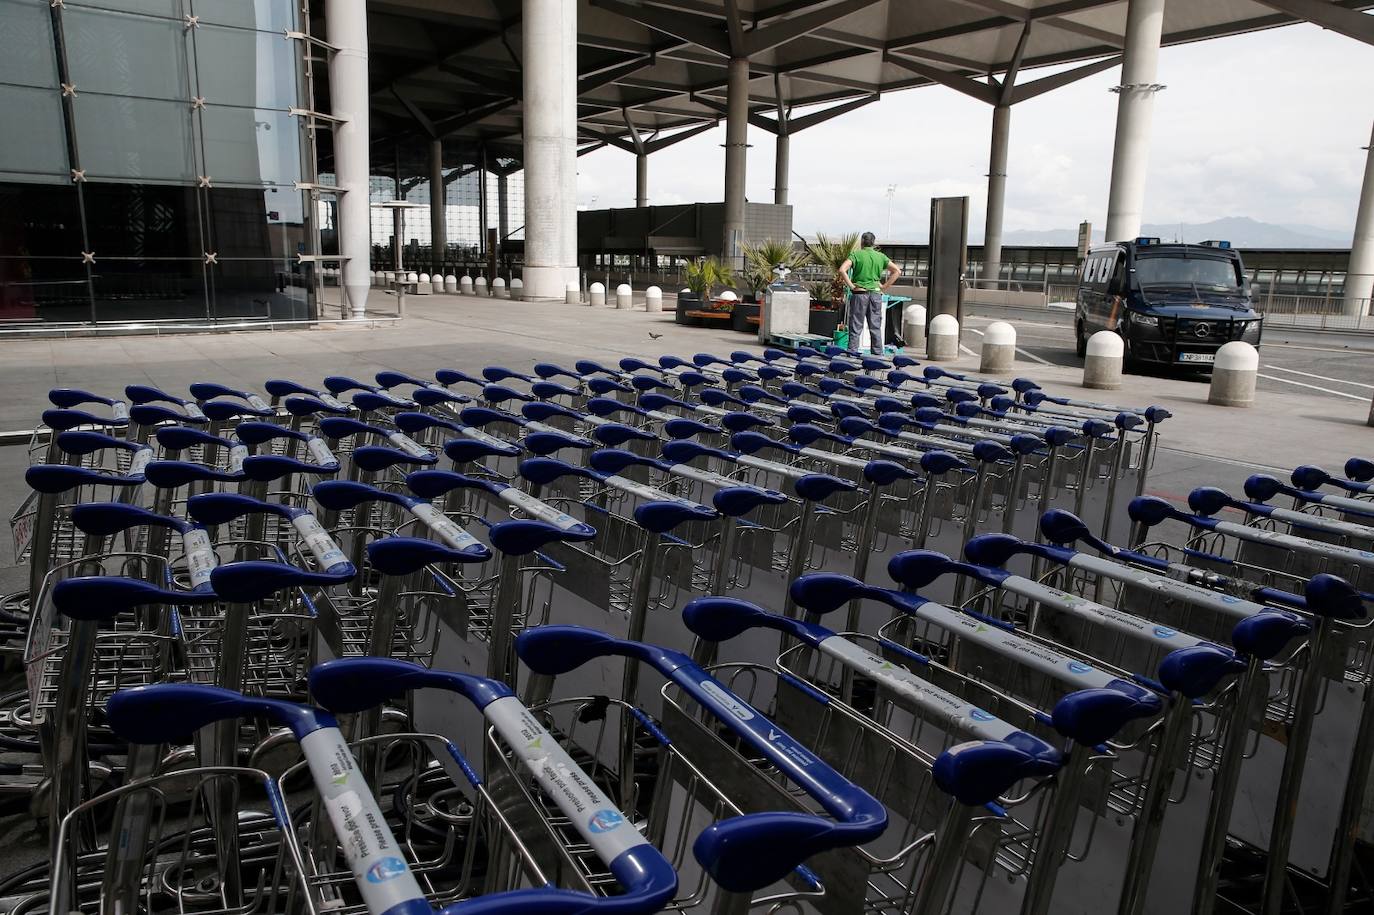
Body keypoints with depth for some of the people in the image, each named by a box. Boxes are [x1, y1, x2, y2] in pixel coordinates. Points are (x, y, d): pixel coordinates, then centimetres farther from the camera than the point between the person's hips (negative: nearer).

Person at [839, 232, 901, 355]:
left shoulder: (856, 254, -2)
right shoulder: (881, 256, 7)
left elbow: (842, 270, -16)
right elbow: (897, 271, 5)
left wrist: (850, 285, -9)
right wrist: (884, 286, 6)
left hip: (859, 293, -3)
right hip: (876, 293, 3)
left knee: (856, 328, 1)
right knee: (876, 328, 9)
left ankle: (852, 353, -2)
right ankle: (878, 355, 10)